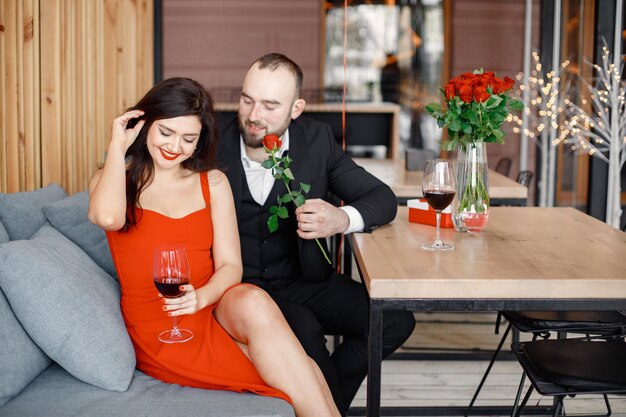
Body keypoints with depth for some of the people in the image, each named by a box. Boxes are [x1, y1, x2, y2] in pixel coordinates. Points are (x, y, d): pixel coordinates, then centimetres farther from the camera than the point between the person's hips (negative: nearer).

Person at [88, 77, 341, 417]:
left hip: (212, 308, 3)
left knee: (254, 303, -35)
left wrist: (200, 298, -19)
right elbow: (108, 218, -21)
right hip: (156, 328, -3)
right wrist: (117, 147, -7)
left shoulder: (213, 183, 12)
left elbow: (230, 265, 3)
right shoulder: (113, 180, 6)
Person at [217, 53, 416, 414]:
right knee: (305, 329, -31)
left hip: (302, 280, 4)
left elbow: (383, 198, -2)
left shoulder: (316, 139, -2)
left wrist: (342, 219, -25)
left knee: (396, 319, -14)